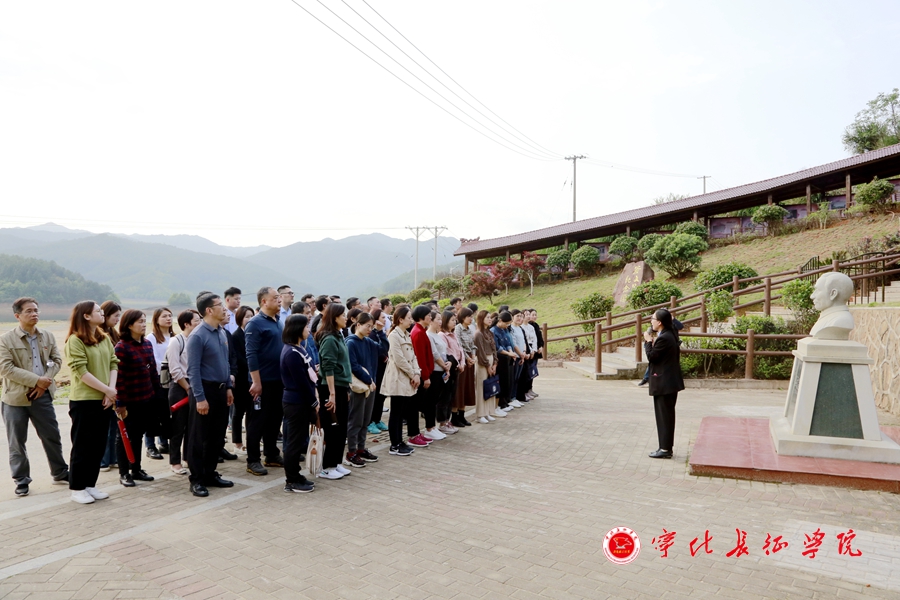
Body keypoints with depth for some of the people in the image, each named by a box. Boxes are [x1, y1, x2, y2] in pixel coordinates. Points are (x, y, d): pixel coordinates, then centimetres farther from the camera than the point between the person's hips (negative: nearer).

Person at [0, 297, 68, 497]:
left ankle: (60, 473, 25)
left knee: (52, 436, 11)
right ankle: (21, 481, 20)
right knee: (17, 442, 7)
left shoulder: (48, 336, 6)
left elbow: (56, 360, 6)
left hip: (42, 395, 4)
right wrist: (37, 380, -19)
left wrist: (45, 382, -10)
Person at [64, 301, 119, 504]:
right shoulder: (75, 340, -11)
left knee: (98, 444, 11)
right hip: (84, 401, -6)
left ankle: (90, 484, 23)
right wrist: (107, 389, -15)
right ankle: (77, 487, 15)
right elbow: (81, 372, -16)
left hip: (103, 400, 6)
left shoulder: (105, 339, 10)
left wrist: (111, 390, -8)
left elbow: (113, 364, 6)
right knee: (83, 445, 3)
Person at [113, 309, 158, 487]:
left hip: (147, 399, 7)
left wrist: (157, 394, 11)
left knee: (138, 435, 16)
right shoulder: (121, 347, -14)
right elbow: (119, 377, -17)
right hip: (130, 401, -6)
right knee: (125, 436, 7)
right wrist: (120, 403, -18)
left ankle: (136, 470, 28)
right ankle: (124, 473, 19)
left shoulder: (147, 343, 7)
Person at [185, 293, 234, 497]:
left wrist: (228, 387, 14)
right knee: (199, 438, 2)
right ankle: (196, 480, 12)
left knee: (217, 436, 14)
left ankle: (210, 474, 25)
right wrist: (200, 398, -19)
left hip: (220, 389, 8)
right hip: (205, 389, -8)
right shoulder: (197, 336, -16)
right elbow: (193, 370, -17)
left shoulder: (221, 332, 8)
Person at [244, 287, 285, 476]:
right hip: (263, 381, -8)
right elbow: (251, 355, -17)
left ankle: (272, 455, 26)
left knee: (275, 419, 15)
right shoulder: (255, 323, -12)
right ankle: (253, 461, 10)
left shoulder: (278, 322, 11)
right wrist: (256, 382, -21)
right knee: (258, 421, 1)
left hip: (278, 380, 8)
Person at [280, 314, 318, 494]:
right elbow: (301, 381, -20)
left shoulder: (297, 349, 11)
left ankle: (294, 477, 25)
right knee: (295, 441, 0)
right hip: (296, 403, -10)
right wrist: (314, 402, -12)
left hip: (300, 401, 10)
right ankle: (292, 481, 9)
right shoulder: (292, 353, -20)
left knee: (297, 440, 15)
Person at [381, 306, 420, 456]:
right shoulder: (394, 335, -14)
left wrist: (416, 373, -2)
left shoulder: (407, 335, 14)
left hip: (407, 379, 9)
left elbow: (413, 355, 11)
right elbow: (399, 359, -19)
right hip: (397, 379, -9)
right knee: (396, 413, -2)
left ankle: (400, 442, 20)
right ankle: (394, 446, 6)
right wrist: (412, 374, -11)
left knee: (404, 411, 12)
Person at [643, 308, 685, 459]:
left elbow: (651, 356, -15)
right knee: (667, 415, 15)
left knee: (664, 416, -3)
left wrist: (648, 341, -7)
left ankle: (665, 449, 5)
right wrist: (653, 342, 7)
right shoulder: (670, 335, 11)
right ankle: (666, 447, 23)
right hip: (670, 381, 10)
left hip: (664, 383, -10)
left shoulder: (663, 338, -21)